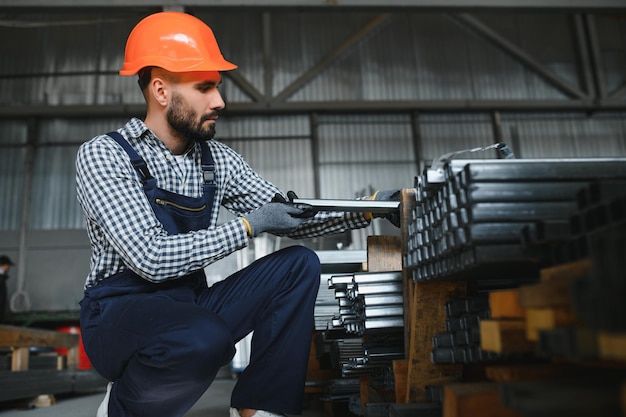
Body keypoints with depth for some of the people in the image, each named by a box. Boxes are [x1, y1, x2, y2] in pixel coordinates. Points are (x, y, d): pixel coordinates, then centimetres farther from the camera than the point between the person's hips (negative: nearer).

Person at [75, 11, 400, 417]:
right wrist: (250, 225, -21)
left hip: (191, 305, 6)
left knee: (298, 266, -10)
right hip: (119, 314, -5)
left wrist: (366, 210, -8)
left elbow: (292, 218, 5)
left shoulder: (217, 159, 4)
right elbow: (152, 259, -24)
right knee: (207, 339, -36)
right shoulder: (103, 155, -13)